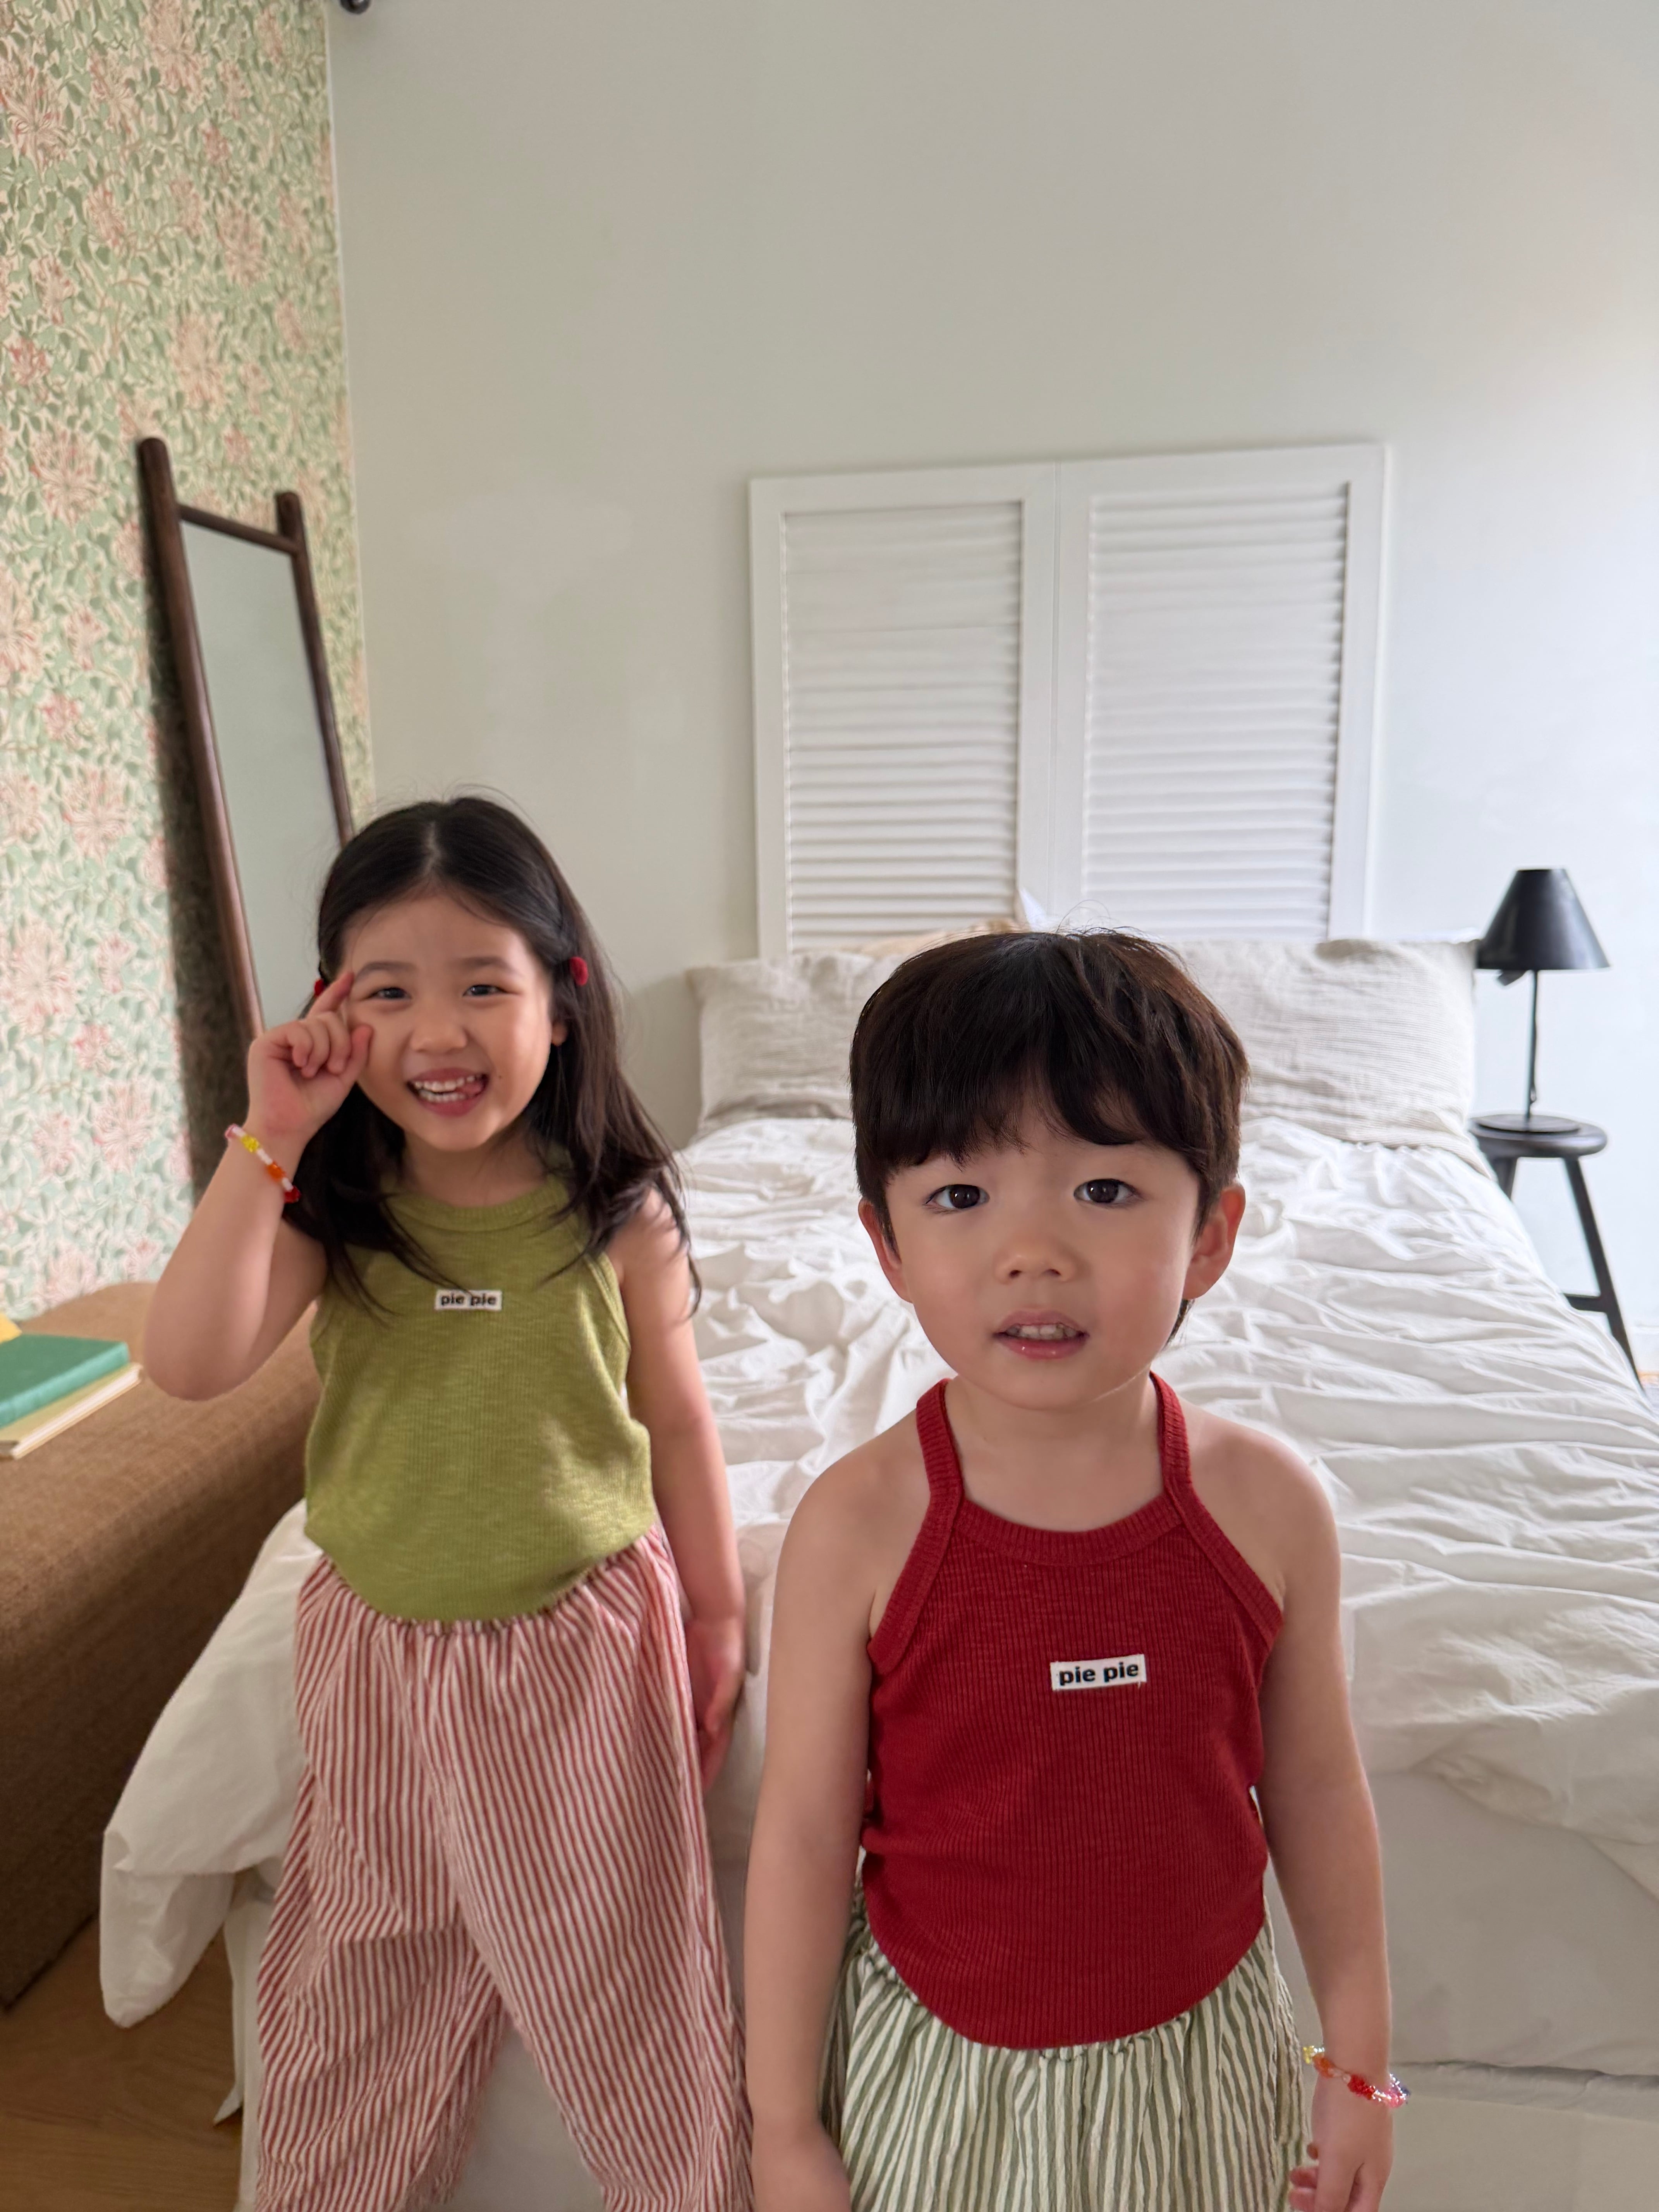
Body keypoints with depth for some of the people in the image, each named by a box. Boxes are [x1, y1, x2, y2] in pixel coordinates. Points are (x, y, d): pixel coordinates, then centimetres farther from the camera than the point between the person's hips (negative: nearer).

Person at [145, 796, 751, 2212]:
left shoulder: (616, 1215, -15)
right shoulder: (329, 1213, -11)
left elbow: (677, 1420, -5)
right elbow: (190, 1364, -26)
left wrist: (717, 1614, 2)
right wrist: (268, 1141, -29)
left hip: (585, 1634, -2)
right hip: (380, 1645, 3)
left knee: (624, 1967, 15)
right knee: (363, 1980, 23)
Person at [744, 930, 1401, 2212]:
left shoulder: (1269, 1507, -18)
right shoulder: (858, 1528, -23)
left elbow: (1317, 1793, -4)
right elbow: (805, 1829, -13)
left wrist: (1362, 2065, 6)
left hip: (1196, 2050, 2)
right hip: (936, 2060, -1)